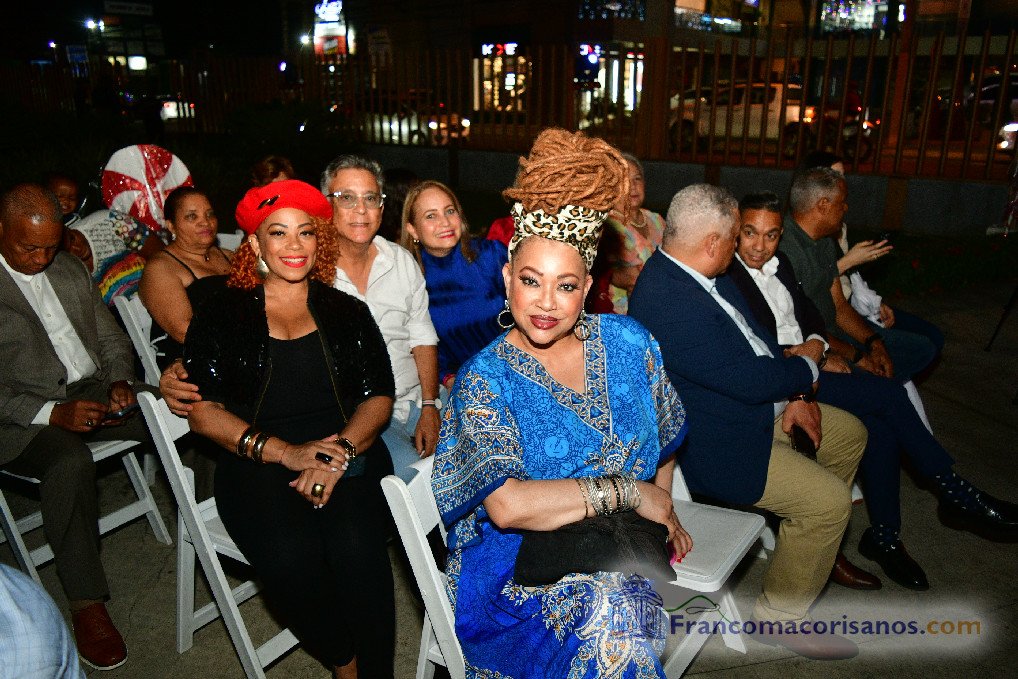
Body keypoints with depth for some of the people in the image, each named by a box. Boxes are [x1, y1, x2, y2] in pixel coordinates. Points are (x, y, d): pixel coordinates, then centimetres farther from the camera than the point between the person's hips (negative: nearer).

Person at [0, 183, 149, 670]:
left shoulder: (69, 268, 14)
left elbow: (111, 337, 17)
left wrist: (119, 381, -3)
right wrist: (53, 413, -24)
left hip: (93, 392, 6)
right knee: (70, 462, -37)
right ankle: (86, 604, -24)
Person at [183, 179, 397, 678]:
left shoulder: (346, 311, 13)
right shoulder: (223, 309, 8)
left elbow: (379, 396, 8)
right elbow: (203, 409, 1)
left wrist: (342, 451, -13)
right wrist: (285, 452, -12)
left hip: (347, 451, 1)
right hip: (254, 463, 0)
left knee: (356, 546, -29)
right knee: (290, 555, -29)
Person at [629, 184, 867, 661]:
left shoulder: (703, 275, 0)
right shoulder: (667, 302, -32)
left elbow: (754, 336, 10)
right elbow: (751, 379, -29)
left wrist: (793, 395, -2)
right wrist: (807, 366, -9)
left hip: (758, 407, 11)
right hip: (716, 444, -10)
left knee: (849, 433, 17)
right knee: (828, 499, -15)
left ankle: (820, 545, 37)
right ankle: (780, 618, 7)